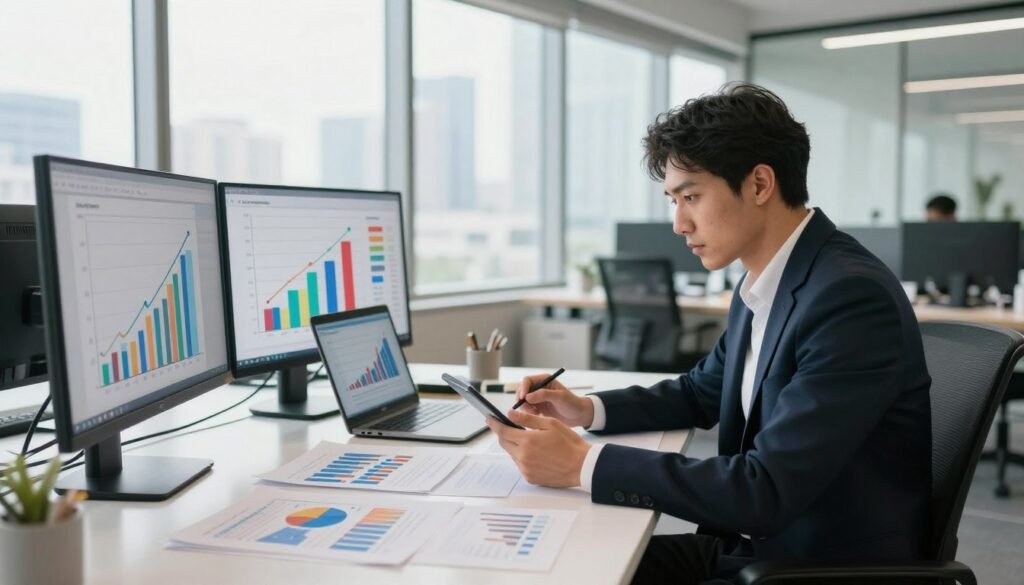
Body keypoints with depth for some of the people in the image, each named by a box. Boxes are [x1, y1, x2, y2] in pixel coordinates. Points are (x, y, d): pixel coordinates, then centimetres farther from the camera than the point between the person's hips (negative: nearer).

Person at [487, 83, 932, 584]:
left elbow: (766, 491, -28)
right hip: (753, 542, 7)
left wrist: (583, 463, -26)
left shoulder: (851, 297, -24)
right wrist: (587, 409, 2)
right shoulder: (760, 287, 3)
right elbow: (701, 393, 18)